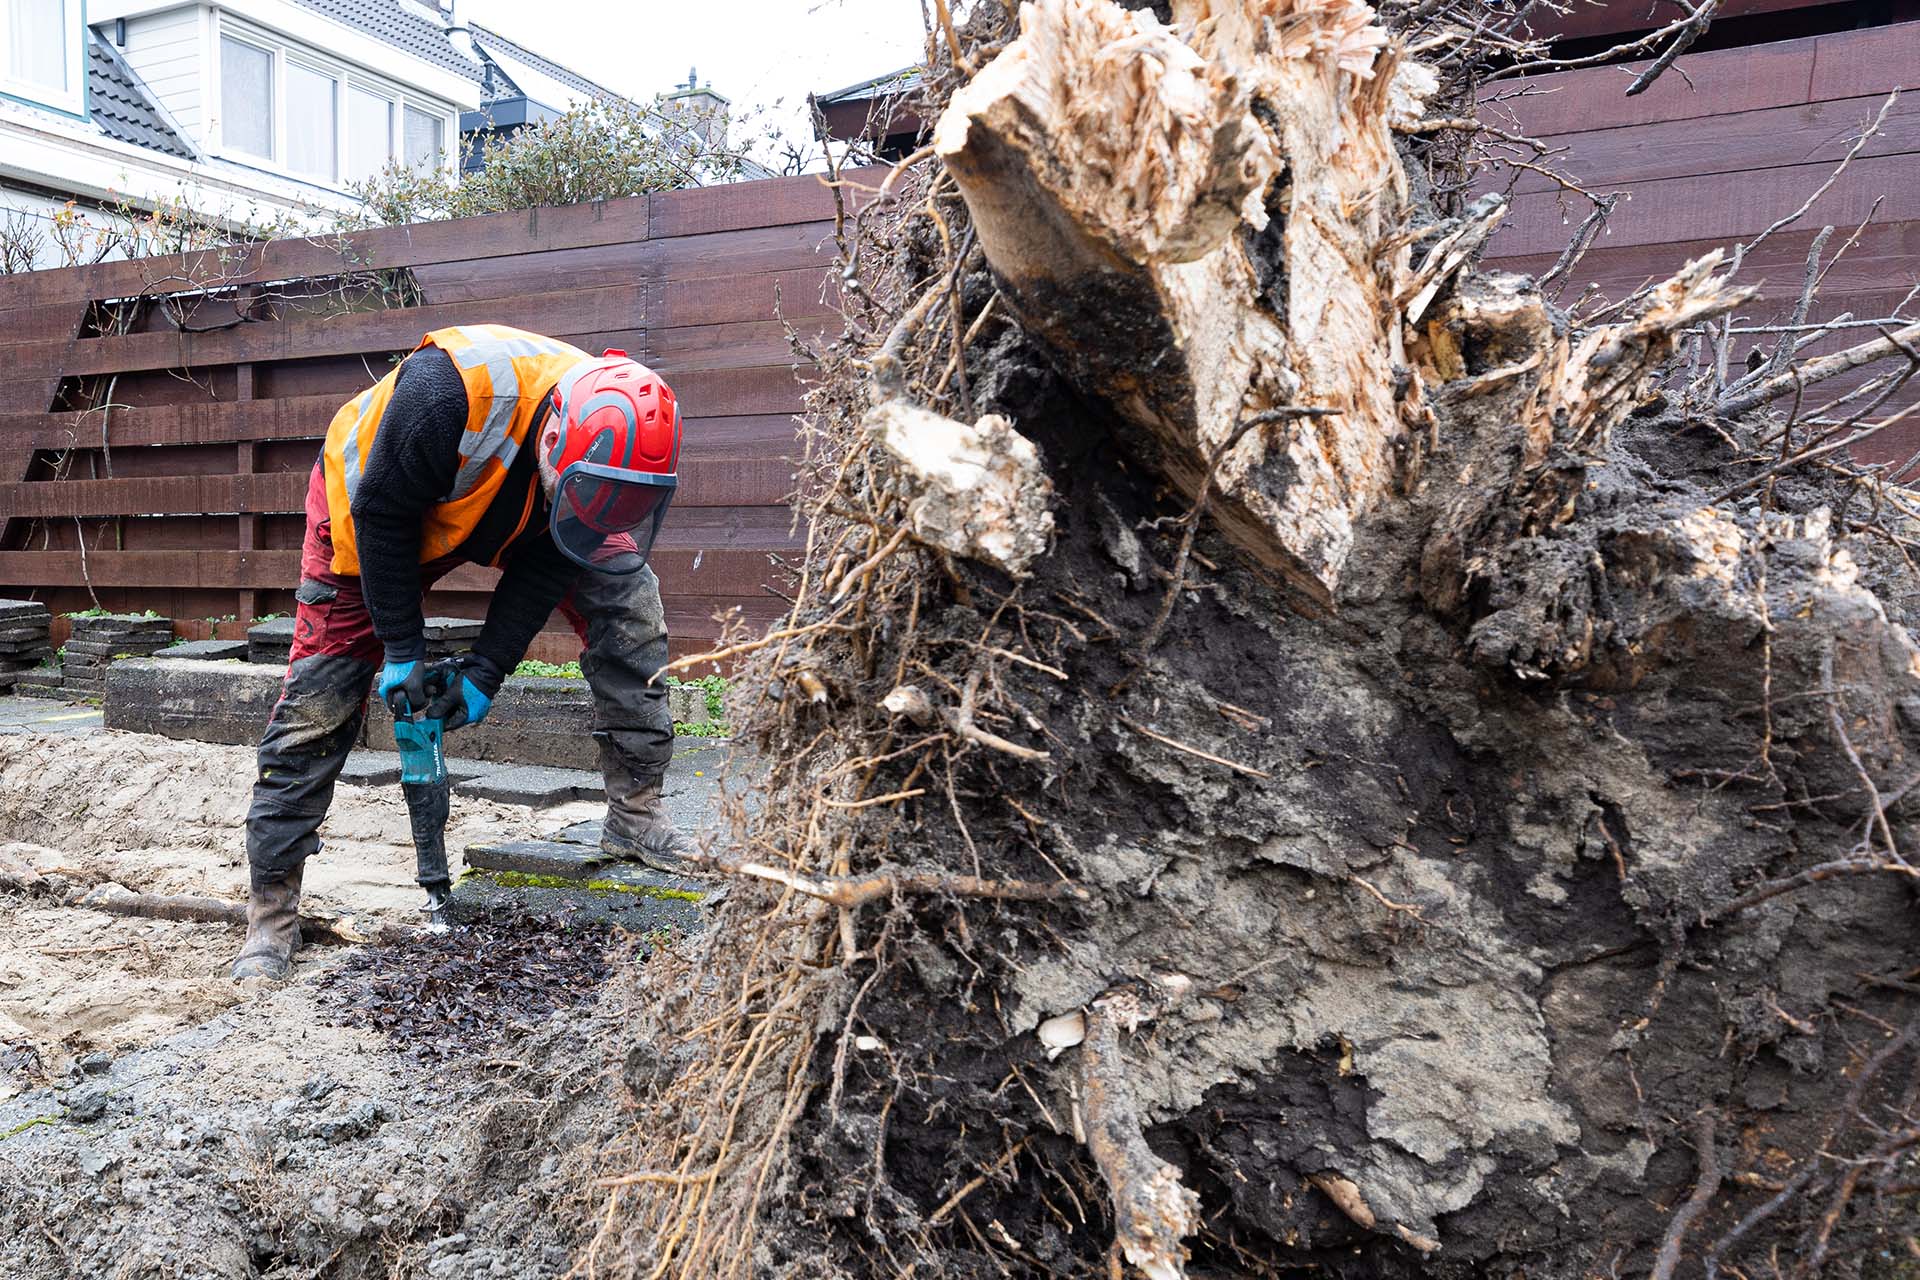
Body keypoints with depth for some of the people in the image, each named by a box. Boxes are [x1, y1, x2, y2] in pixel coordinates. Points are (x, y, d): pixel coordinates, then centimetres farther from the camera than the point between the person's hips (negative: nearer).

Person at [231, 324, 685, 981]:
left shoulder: (608, 435, -27)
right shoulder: (449, 389, -42)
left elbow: (546, 564, -16)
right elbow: (382, 514, -28)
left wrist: (485, 669, -20)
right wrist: (403, 650, -24)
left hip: (504, 513, 4)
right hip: (374, 504, -4)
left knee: (624, 590, -13)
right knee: (319, 700, -6)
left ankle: (635, 814, -7)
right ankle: (271, 913, 8)